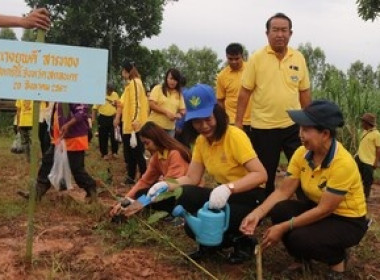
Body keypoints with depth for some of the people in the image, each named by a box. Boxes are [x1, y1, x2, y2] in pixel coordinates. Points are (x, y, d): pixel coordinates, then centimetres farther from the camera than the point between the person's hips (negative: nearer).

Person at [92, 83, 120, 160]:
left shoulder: (115, 95, 6)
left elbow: (118, 106, 15)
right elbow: (95, 107, -4)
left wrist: (116, 104, -9)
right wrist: (93, 118, -9)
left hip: (113, 117, 2)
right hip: (103, 118, -2)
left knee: (114, 135, 4)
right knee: (103, 136, 3)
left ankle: (114, 152, 16)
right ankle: (104, 153, 12)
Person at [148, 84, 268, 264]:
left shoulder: (235, 136, -20)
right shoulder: (201, 141, 2)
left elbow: (261, 174, -27)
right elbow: (192, 178, -1)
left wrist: (228, 187, -41)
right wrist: (168, 185, -19)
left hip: (250, 196, -6)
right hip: (223, 194, 6)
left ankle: (243, 242, 0)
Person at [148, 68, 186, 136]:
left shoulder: (179, 94, 11)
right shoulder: (158, 89, -1)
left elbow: (182, 110, 11)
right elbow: (151, 105, -9)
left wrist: (179, 114, -12)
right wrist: (166, 112, -16)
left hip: (170, 128, 4)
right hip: (155, 126, -4)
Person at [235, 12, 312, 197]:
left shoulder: (299, 58, 3)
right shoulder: (256, 58, -5)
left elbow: (304, 92, 9)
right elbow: (245, 92, -3)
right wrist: (238, 122, -5)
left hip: (293, 125, 2)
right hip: (263, 127, -2)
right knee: (265, 175, 11)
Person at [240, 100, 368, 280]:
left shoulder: (342, 163, -30)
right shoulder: (302, 153, -11)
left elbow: (324, 210, -27)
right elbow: (283, 191, -9)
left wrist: (284, 228, -27)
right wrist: (257, 213, -24)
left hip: (348, 221, -6)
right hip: (318, 208, 6)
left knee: (300, 238, -30)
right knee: (278, 210, -20)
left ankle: (337, 261, 4)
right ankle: (301, 259, 7)